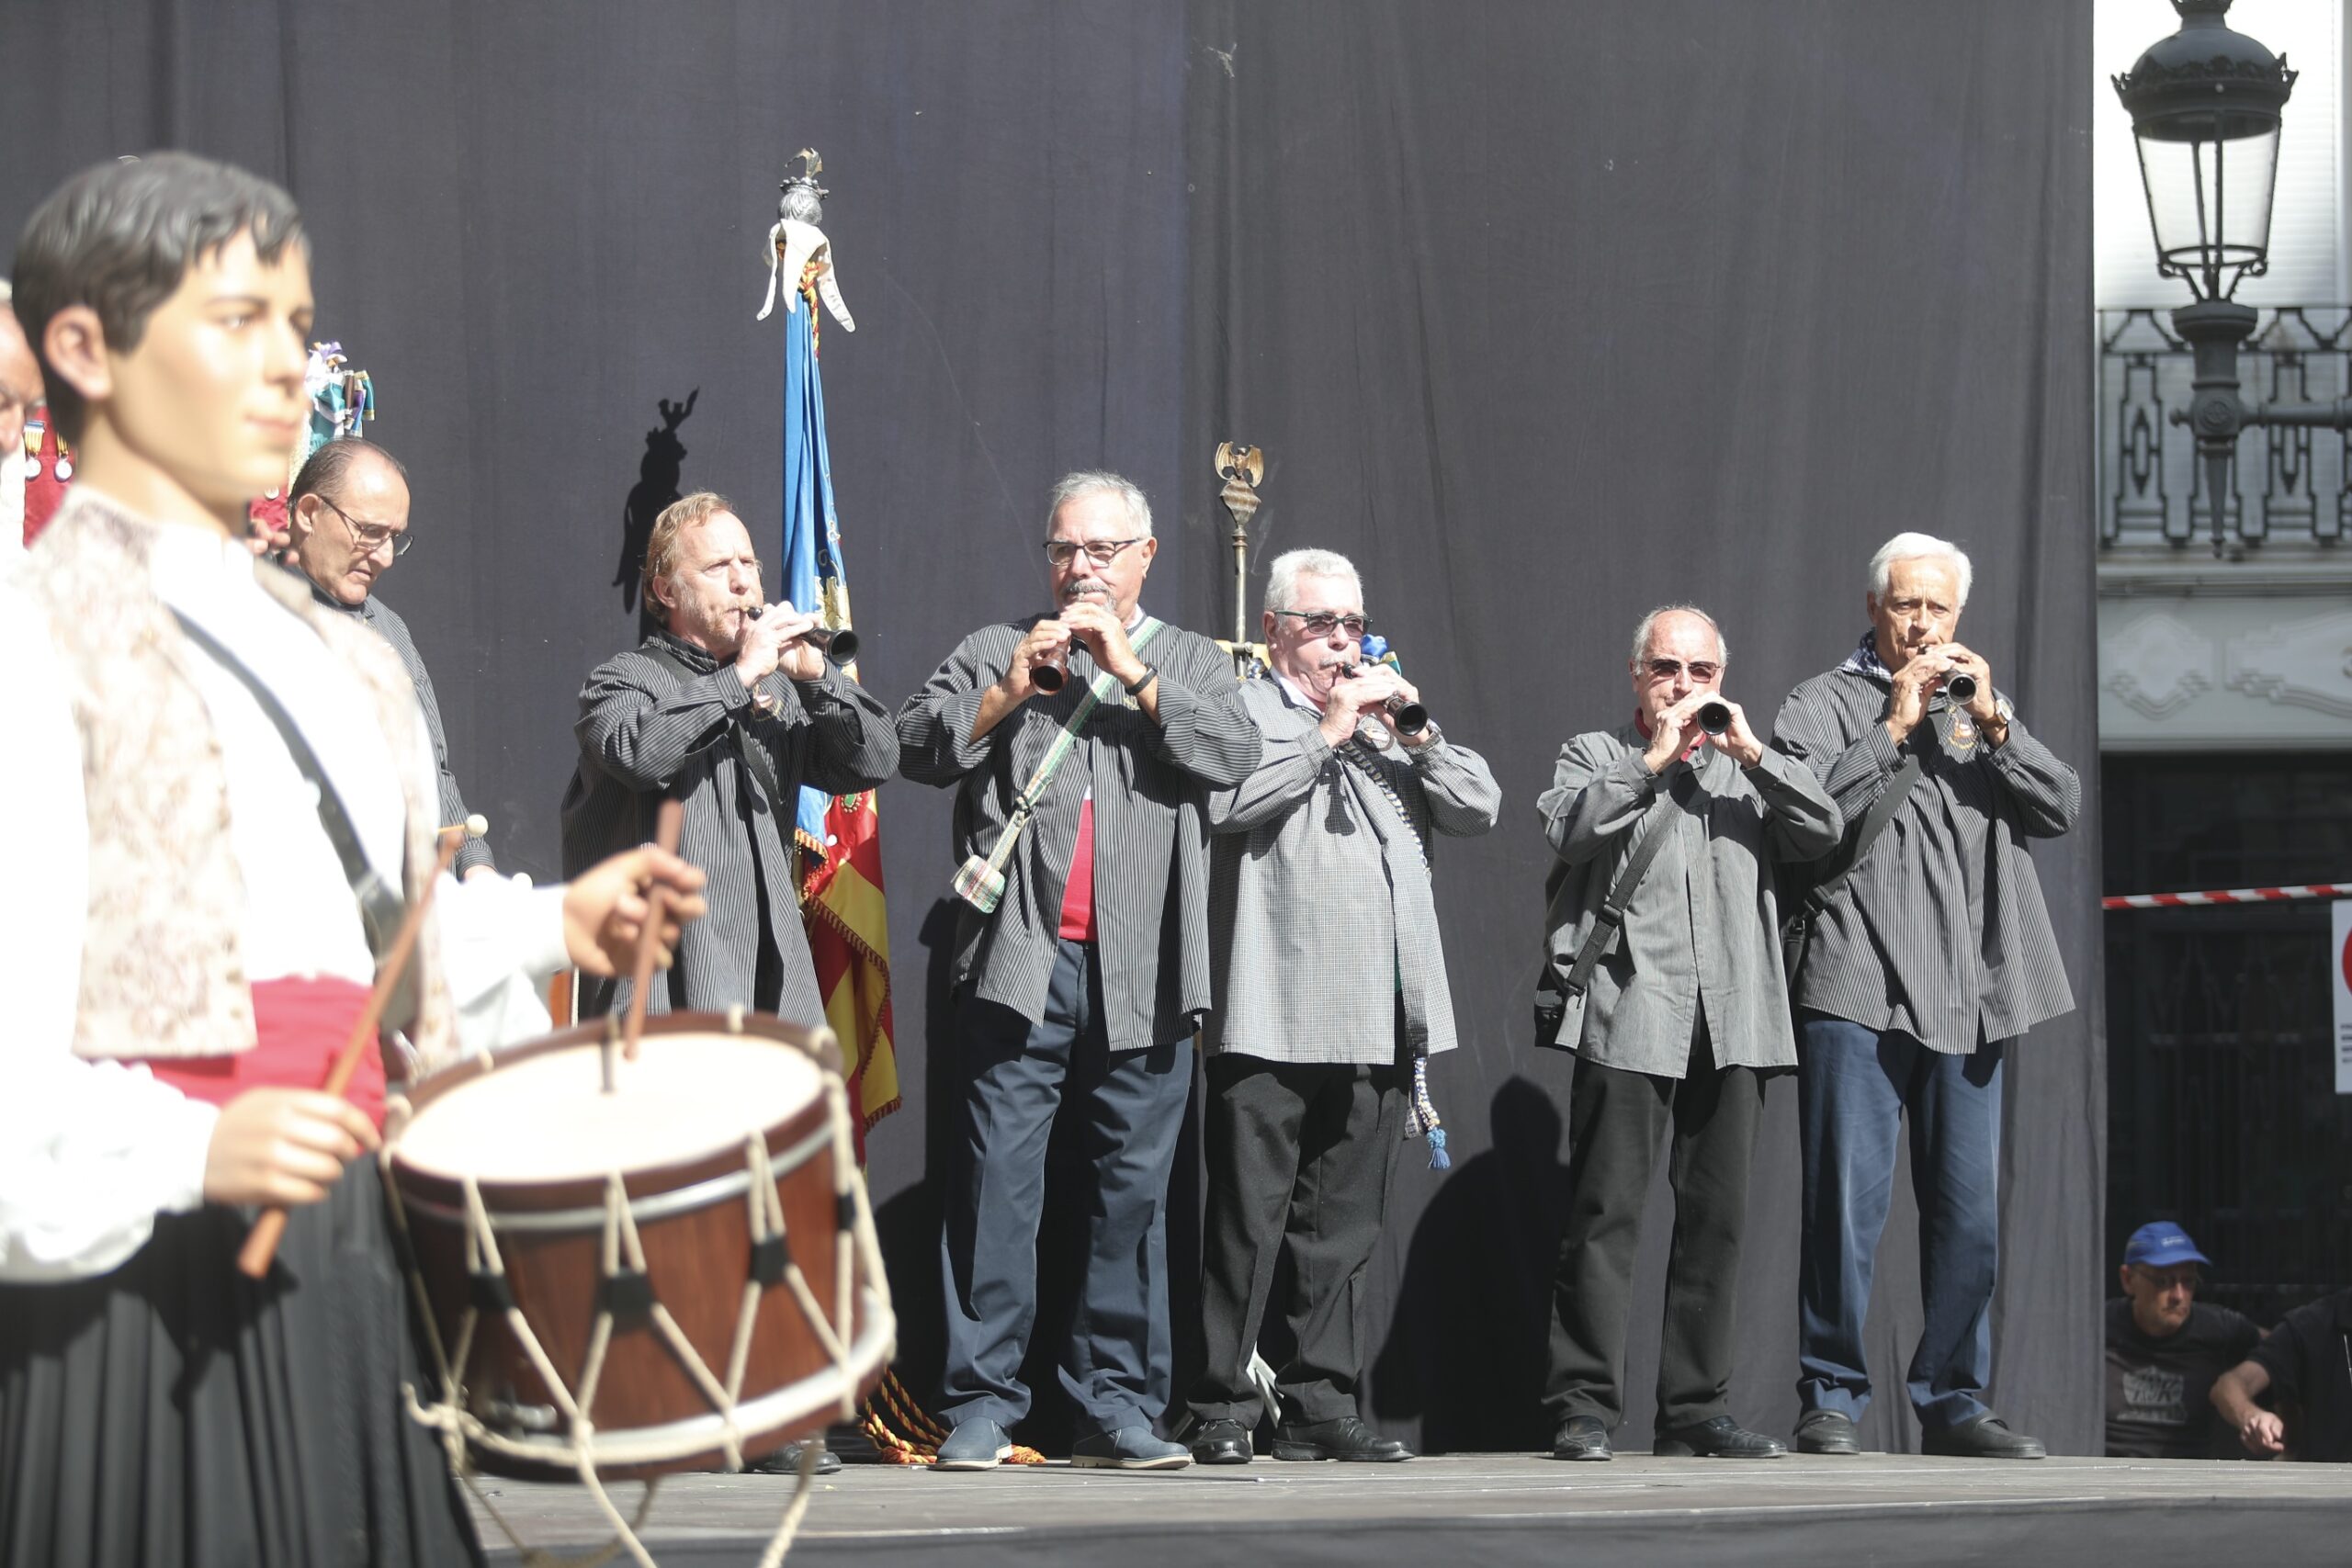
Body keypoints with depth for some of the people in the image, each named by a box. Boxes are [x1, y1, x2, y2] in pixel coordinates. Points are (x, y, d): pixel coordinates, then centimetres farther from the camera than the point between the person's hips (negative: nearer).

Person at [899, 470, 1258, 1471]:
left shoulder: (1190, 663, 16)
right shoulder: (996, 651, 15)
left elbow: (1233, 755, -2)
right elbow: (920, 749, 4)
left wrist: (1130, 672, -6)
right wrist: (1011, 690, -8)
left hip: (1143, 975, 1)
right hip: (1021, 965, -1)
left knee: (1133, 1190, 3)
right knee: (997, 1182, -5)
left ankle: (1115, 1405, 8)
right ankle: (981, 1405, -3)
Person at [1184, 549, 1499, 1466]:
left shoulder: (1387, 725, 24)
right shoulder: (1243, 711, 4)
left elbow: (1478, 808, 16)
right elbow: (1229, 799, -16)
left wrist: (1414, 734, 3)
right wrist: (1327, 734, -9)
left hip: (1376, 1023, 6)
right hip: (1274, 1018, -6)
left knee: (1344, 1224, 8)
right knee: (1249, 1219, -5)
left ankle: (1318, 1406, 13)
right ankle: (1222, 1410, -2)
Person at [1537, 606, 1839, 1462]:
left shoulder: (1746, 769, 22)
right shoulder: (1596, 756, 13)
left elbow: (1822, 831, 7)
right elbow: (1569, 830, -8)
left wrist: (1752, 752, -3)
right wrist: (1655, 761, -10)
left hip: (1732, 1023, 4)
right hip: (1629, 1015, -4)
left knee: (1716, 1215, 4)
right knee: (1607, 1212, -8)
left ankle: (1695, 1407, 9)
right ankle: (1584, 1406, -8)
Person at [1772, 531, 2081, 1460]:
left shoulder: (1977, 710, 20)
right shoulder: (1826, 704, 7)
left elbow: (2061, 809, 9)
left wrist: (1994, 723, -3)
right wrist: (1894, 729, -9)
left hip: (1966, 1000, 4)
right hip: (1857, 992, -4)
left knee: (1968, 1209, 4)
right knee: (1847, 1202, -7)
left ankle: (1953, 1399, 10)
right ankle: (1830, 1396, 0)